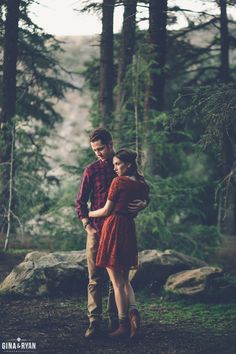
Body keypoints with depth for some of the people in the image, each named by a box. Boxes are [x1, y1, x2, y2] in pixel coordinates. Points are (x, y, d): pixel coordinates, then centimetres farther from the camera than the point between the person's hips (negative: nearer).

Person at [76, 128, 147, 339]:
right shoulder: (92, 170, 5)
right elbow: (81, 202, 6)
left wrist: (142, 205, -13)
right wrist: (87, 226, -5)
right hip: (97, 231, -1)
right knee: (95, 278, -4)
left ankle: (114, 320, 11)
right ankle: (94, 321, -5)